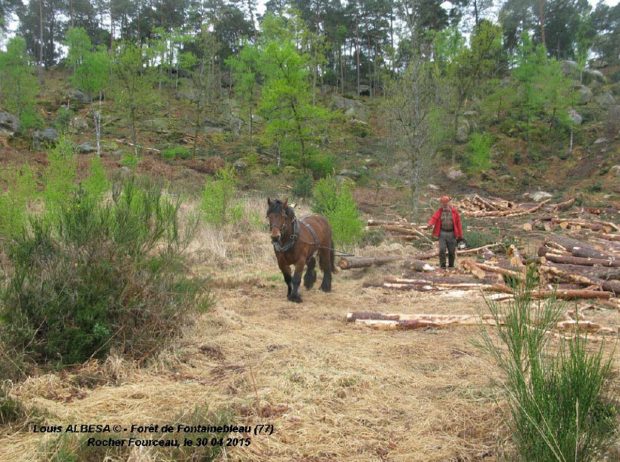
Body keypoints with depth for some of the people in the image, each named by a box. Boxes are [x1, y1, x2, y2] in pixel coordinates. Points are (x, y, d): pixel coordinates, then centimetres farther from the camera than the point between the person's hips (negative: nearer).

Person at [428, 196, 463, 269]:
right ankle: (442, 265, 0)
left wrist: (460, 236, 3)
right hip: (442, 233, 0)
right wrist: (430, 224, -36)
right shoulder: (439, 211, 4)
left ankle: (451, 266, 20)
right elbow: (434, 218, -12)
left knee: (452, 251, 5)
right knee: (442, 250, -10)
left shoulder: (454, 211, 4)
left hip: (451, 233, 0)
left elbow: (458, 223, 5)